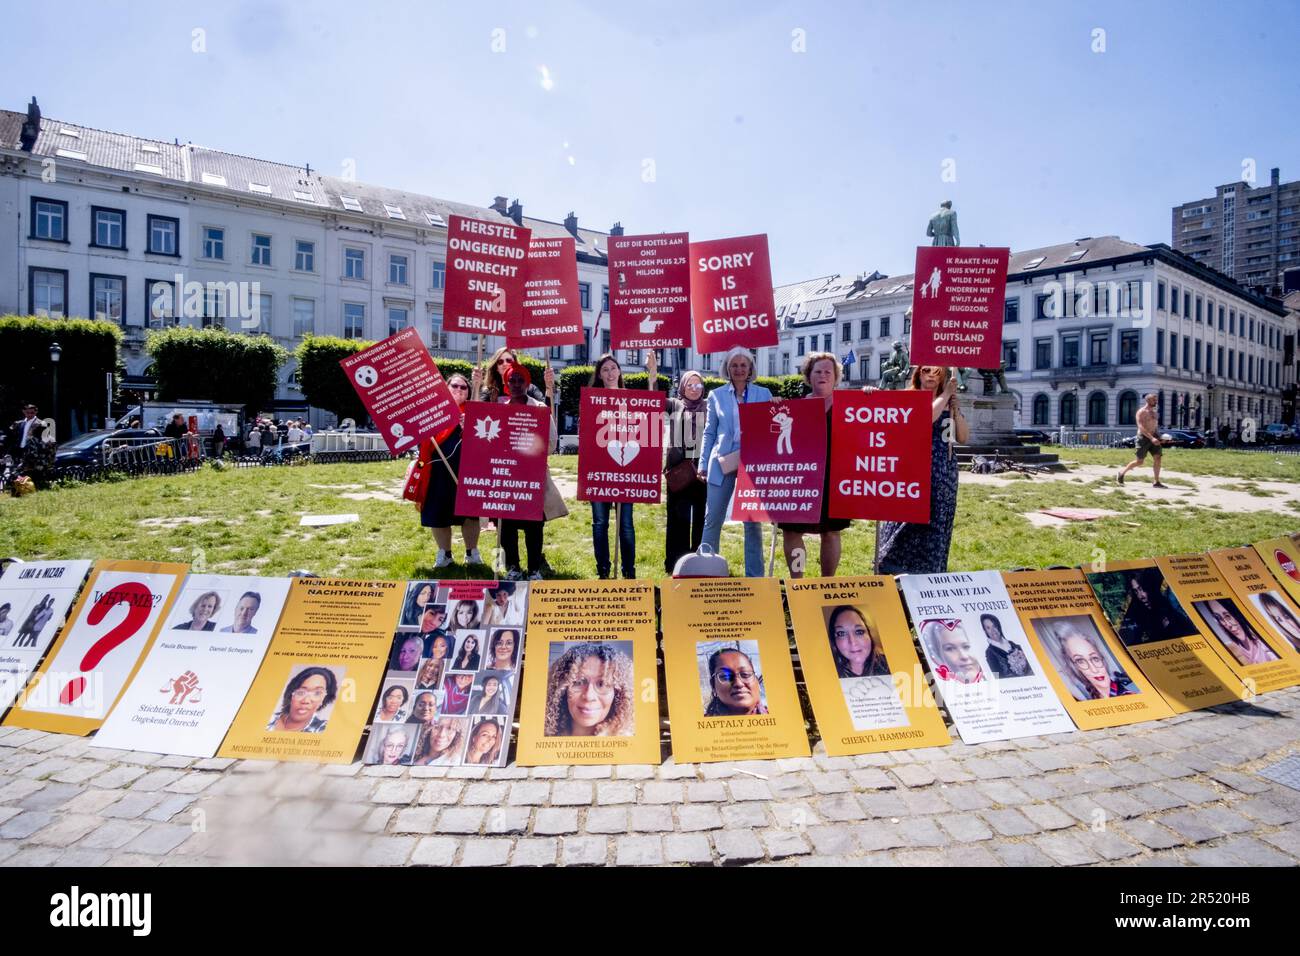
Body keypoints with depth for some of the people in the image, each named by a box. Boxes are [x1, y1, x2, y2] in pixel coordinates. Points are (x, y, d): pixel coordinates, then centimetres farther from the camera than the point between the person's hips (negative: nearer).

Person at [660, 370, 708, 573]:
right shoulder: (674, 405, 11)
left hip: (703, 468, 0)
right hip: (678, 467, 0)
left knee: (702, 516, 5)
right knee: (678, 516, 3)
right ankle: (676, 562, 10)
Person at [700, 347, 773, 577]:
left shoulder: (763, 394, 7)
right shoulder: (716, 395, 8)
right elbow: (709, 433, 9)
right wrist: (704, 465, 3)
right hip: (722, 463, 0)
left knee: (753, 522, 5)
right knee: (712, 520, 3)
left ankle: (754, 575, 15)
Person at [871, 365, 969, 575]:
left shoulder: (950, 403, 13)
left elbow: (964, 438, 5)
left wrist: (955, 408, -5)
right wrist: (944, 396, -12)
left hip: (942, 473, 4)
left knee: (934, 526, 6)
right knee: (905, 519, -7)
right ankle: (893, 575, 2)